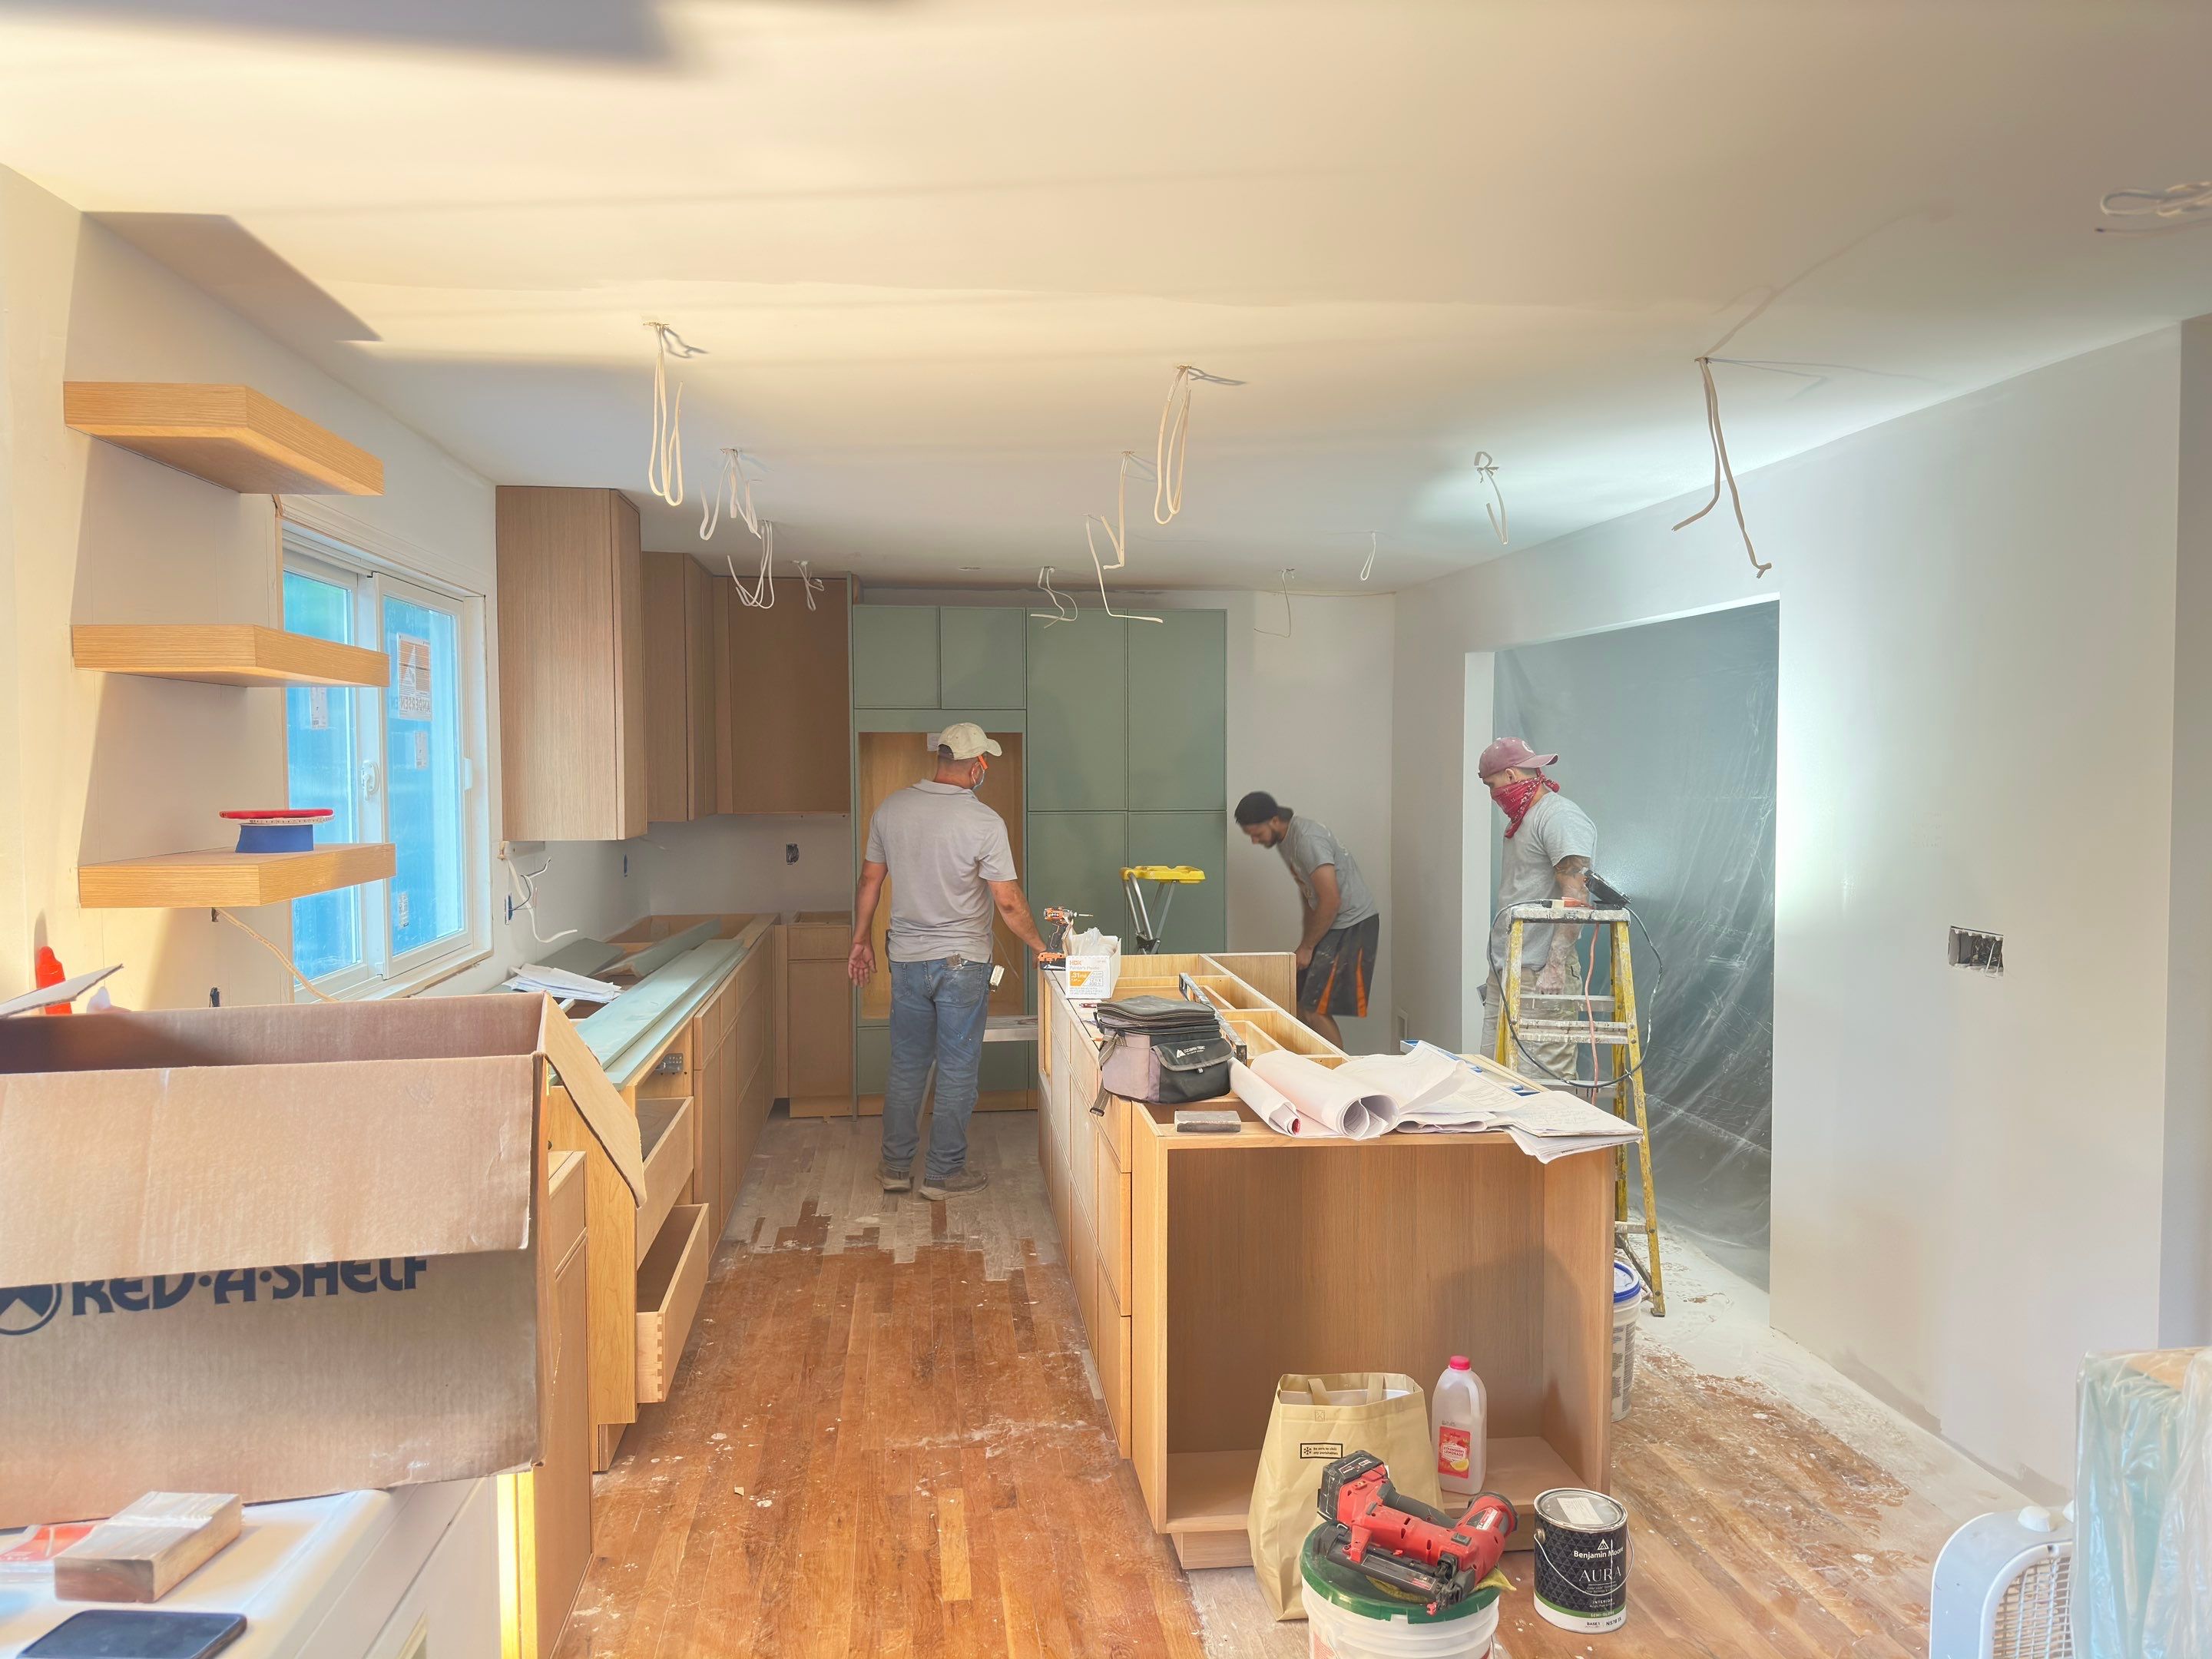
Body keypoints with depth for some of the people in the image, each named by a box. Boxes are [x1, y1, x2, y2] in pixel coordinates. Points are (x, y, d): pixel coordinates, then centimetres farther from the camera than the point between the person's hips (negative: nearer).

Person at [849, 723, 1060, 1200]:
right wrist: (1041, 948, 0)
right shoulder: (984, 822, -16)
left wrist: (861, 941, 19)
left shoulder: (891, 809, -1)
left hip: (906, 959, 5)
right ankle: (943, 1174, 16)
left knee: (906, 1067, 15)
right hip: (962, 963, -4)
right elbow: (1008, 902, -14)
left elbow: (870, 881, 7)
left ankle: (896, 1168, 24)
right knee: (957, 1071, 7)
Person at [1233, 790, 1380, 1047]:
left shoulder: (1307, 840, -23)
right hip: (1332, 923, 10)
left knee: (1314, 1011, -11)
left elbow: (1331, 900, -25)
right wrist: (1306, 942, 14)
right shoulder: (1286, 840, 8)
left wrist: (1307, 947, -14)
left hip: (1354, 925, -10)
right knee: (1301, 1004, 9)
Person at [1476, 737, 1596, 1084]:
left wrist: (1555, 966, -26)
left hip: (1539, 975, -10)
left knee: (1544, 1077, -10)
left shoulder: (1560, 817, -11)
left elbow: (1575, 896, -20)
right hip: (1504, 974, 10)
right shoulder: (1521, 820, 21)